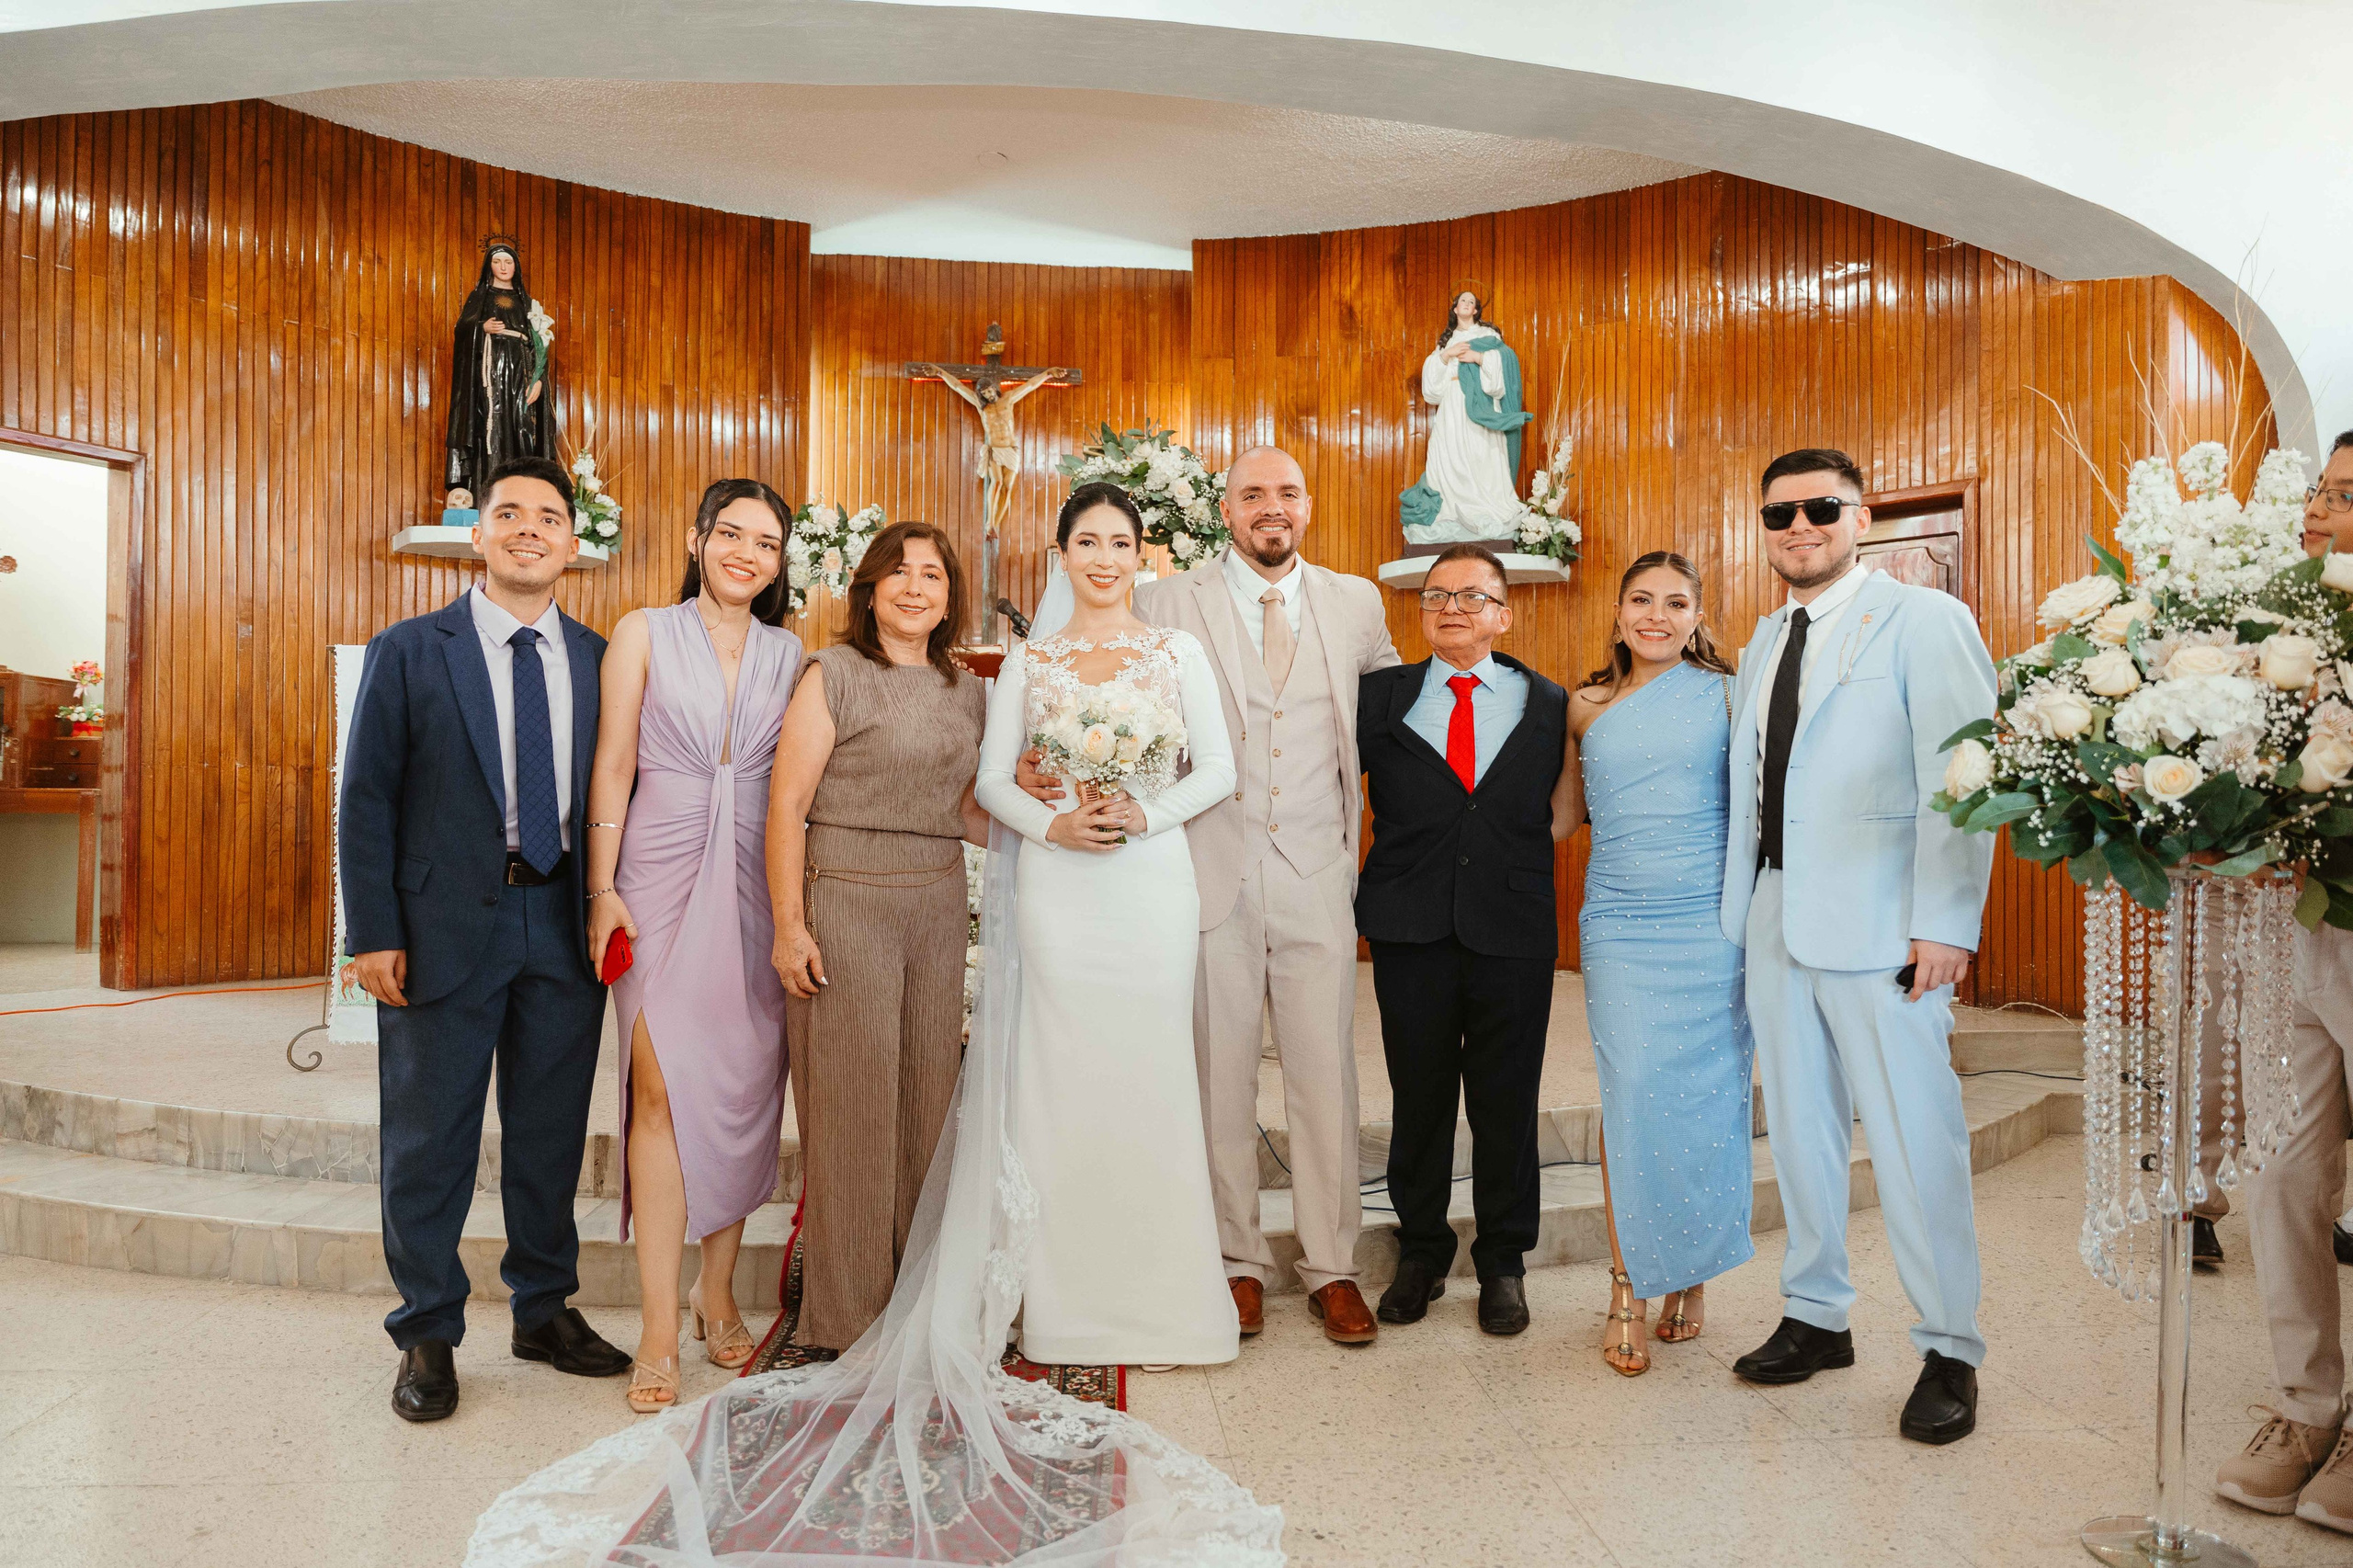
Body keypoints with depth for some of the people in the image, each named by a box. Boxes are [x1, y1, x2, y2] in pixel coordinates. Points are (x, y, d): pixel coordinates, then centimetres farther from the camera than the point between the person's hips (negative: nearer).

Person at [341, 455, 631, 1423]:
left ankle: (546, 1311, 30)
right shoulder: (409, 652, 0)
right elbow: (368, 798, -2)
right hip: (445, 928, -2)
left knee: (552, 1129, 13)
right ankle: (427, 1335, 25)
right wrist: (374, 932, -9)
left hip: (565, 927, 3)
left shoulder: (600, 661, 7)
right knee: (430, 1137, 8)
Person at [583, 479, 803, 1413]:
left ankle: (717, 1290, 23)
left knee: (744, 1090, 5)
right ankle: (659, 1330, 1)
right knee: (662, 1089, -7)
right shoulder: (644, 634, 5)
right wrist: (604, 891, -5)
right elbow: (612, 769, 2)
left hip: (757, 890, 2)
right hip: (661, 881, -2)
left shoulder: (791, 655, 10)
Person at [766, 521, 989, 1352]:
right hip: (846, 902, -5)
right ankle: (847, 1313, 16)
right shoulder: (834, 674, -4)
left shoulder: (965, 689, 12)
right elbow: (787, 804, -8)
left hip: (938, 907, 5)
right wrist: (789, 925, -13)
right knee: (851, 1098, 1)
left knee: (927, 1093, 10)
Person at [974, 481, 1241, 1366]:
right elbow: (993, 779, 6)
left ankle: (1161, 1304, 15)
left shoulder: (1178, 652, 8)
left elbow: (1218, 769, 4)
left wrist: (1145, 814, -11)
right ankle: (1071, 1305, 15)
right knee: (1066, 1080, 2)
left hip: (1153, 883, 0)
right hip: (1058, 887, 1)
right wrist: (1054, 825, -11)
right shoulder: (1027, 664, 9)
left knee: (1151, 1076, 2)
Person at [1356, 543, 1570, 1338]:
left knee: (1507, 1106, 8)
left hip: (1514, 933, 0)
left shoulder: (1549, 704, 7)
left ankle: (1503, 1264, 26)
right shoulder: (1380, 696, 5)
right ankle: (1421, 1254, 28)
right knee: (1418, 1100, 10)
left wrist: (1529, 848, 2)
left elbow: (1569, 803, 14)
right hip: (1410, 930, 0)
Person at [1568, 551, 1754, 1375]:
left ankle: (1691, 1272, 23)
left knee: (1703, 1097, 3)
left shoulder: (1726, 695, 4)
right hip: (1620, 925, 1)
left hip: (1711, 921, -1)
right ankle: (1630, 1287, 7)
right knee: (1631, 1094, -5)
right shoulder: (1586, 708, 10)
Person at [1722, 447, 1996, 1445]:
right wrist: (1740, 910, 10)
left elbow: (1961, 783, -10)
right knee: (1799, 1129, 13)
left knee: (1914, 1141, -1)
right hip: (1778, 924, 6)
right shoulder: (1764, 640, 16)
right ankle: (1816, 1318, 27)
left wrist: (1945, 924, -16)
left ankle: (1949, 1352, 15)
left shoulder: (1925, 621, -3)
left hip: (1884, 929, -6)